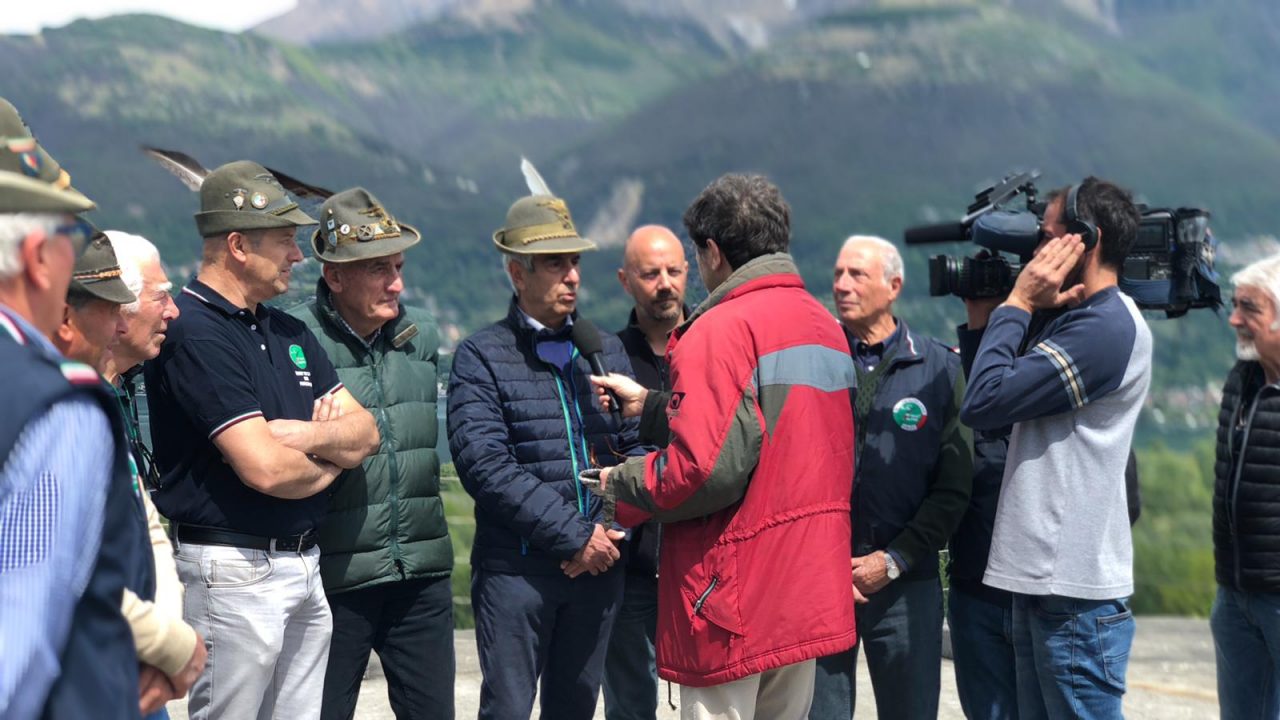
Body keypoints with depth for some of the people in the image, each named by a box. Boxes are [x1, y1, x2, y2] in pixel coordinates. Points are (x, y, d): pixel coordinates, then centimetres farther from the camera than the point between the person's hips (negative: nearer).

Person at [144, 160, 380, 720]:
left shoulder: (287, 332, 15)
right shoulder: (194, 332, -15)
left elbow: (365, 433, 10)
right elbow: (265, 469, -22)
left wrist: (308, 435, -12)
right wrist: (331, 461, -1)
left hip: (304, 564, 9)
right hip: (233, 568, -9)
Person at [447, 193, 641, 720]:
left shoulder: (606, 351, 13)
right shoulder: (482, 356, -3)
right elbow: (485, 464, -13)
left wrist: (611, 531, -8)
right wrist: (573, 535, -16)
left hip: (598, 564, 4)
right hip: (516, 570, -4)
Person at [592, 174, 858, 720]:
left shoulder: (720, 330, -15)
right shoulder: (824, 325, 13)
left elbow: (706, 467, -22)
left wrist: (623, 483, -4)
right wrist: (650, 406, 24)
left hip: (736, 591, -9)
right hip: (811, 588, 9)